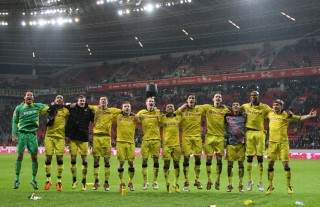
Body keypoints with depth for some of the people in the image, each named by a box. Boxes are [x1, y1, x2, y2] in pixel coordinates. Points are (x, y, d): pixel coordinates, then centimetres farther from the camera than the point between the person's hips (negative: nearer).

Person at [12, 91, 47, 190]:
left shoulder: (37, 106, 8)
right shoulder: (19, 108, 4)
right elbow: (15, 122, 4)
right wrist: (14, 135, -4)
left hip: (33, 134, 1)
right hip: (22, 133, -1)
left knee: (34, 157, -1)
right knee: (20, 156, 0)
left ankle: (34, 179, 12)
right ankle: (17, 179, 10)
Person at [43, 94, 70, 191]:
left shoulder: (65, 110, 8)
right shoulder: (50, 108, 11)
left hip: (60, 137, -1)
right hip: (49, 135, 1)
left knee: (60, 158, -4)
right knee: (48, 157, 0)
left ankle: (59, 181, 5)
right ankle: (48, 180, 11)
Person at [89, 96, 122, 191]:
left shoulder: (112, 110, 11)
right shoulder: (95, 108, 13)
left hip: (106, 137, -1)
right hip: (96, 136, 1)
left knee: (107, 160, -1)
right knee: (96, 160, 3)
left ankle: (106, 182, 5)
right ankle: (96, 181, 13)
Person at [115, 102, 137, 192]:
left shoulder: (134, 118, 8)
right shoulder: (118, 116, 6)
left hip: (131, 143, 1)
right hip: (120, 142, -1)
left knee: (131, 162, 0)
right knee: (121, 162, 0)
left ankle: (130, 182, 15)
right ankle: (121, 182, 11)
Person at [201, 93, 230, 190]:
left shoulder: (225, 110, 10)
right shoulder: (207, 107, 7)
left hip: (220, 137, 1)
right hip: (209, 136, -1)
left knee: (219, 159, 0)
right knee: (209, 158, 0)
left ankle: (217, 181, 10)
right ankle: (209, 180, 9)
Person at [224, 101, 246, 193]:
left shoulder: (243, 116, 7)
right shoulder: (227, 116, 4)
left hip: (241, 143, 1)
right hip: (230, 143, -1)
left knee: (241, 164, 2)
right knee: (230, 163, -1)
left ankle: (240, 184, 11)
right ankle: (230, 184, 6)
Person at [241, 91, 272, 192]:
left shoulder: (264, 107, 1)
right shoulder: (245, 106, 9)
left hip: (260, 133, -2)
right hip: (249, 133, 2)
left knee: (260, 158, 0)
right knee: (249, 157, 4)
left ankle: (260, 182, 6)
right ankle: (250, 181, 15)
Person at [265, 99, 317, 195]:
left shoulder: (286, 115, -1)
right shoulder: (270, 114, 9)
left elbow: (299, 118, 0)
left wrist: (309, 115, -12)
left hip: (283, 142, -3)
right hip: (272, 142, 3)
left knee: (286, 164, -5)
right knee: (270, 164, 3)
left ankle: (289, 186, 8)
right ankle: (270, 185, 16)